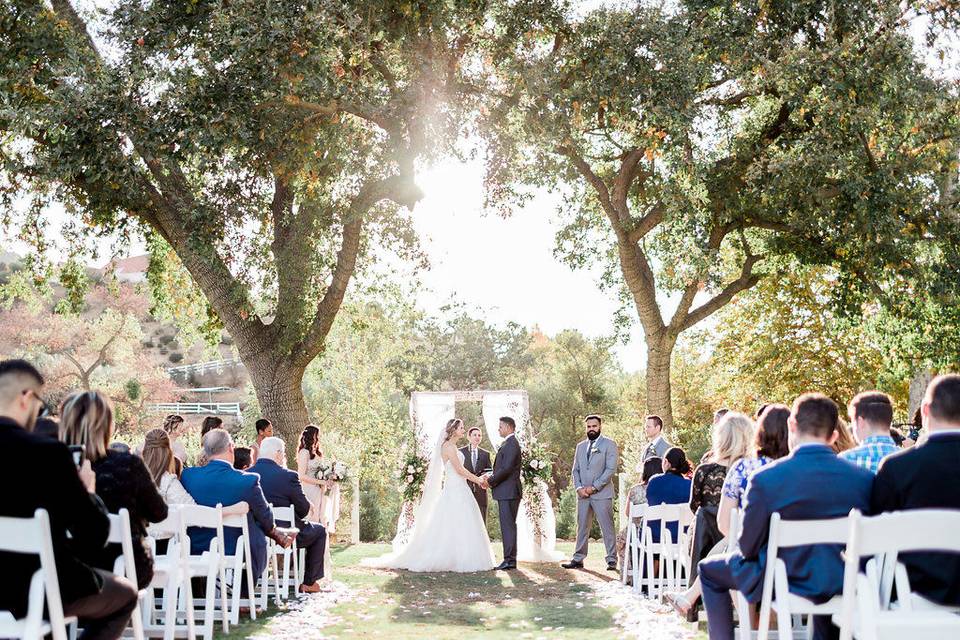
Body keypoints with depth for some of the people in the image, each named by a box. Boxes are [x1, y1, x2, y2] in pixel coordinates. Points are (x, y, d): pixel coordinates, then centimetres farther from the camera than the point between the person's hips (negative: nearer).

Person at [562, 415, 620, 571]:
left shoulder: (609, 445, -1)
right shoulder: (580, 446, 17)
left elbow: (611, 469, -9)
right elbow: (575, 469, 16)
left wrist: (594, 487, -13)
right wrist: (579, 487, -2)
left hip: (602, 494, -5)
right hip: (583, 494, 5)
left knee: (607, 527, -4)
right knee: (582, 527, 8)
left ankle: (611, 560, 1)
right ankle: (578, 559, 13)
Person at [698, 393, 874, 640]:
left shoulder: (764, 478, -20)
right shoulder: (864, 478, -12)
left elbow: (748, 547, -11)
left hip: (787, 582, -3)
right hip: (845, 584, 4)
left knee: (709, 569, 21)